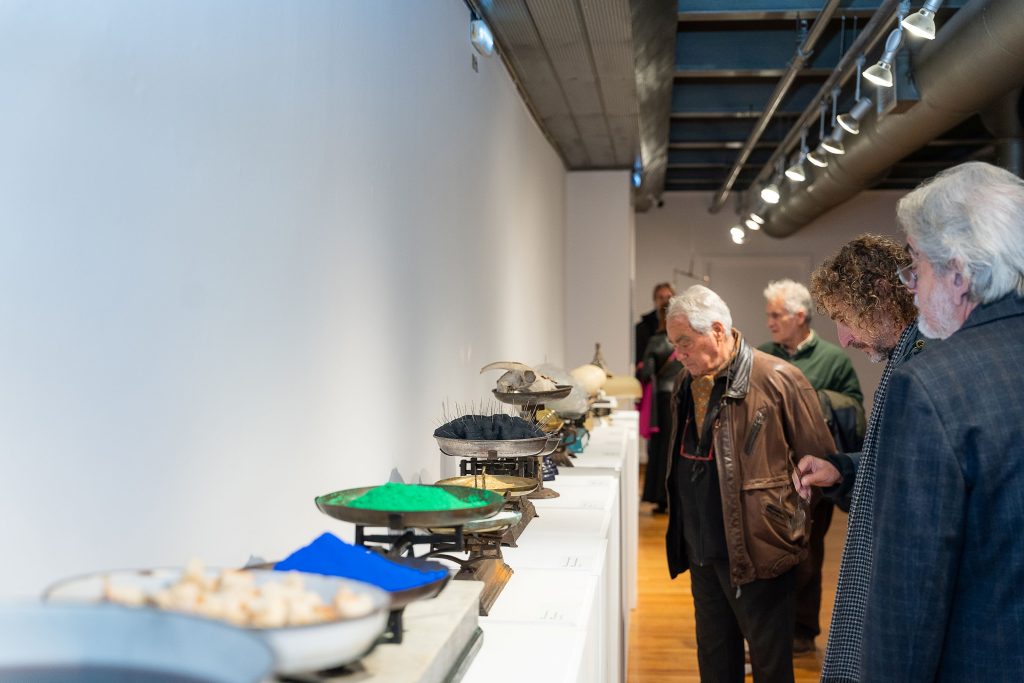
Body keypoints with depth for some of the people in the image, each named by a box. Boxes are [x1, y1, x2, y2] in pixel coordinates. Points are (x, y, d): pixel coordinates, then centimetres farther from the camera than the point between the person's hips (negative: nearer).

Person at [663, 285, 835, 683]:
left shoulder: (777, 380, -16)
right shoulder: (687, 381, 7)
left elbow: (821, 465, -11)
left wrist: (788, 513, -4)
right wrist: (681, 531, 14)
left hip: (757, 551, -7)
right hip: (701, 549, 7)